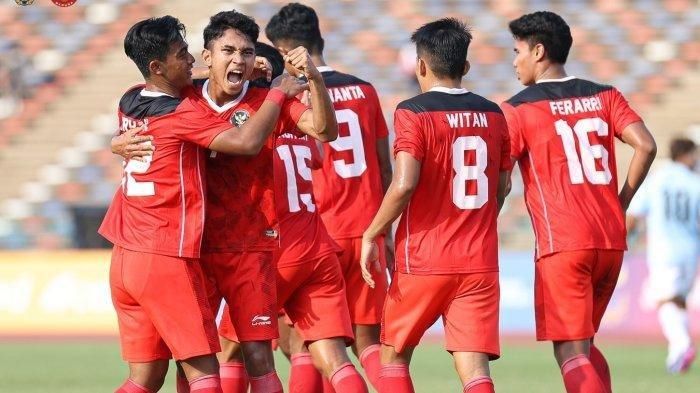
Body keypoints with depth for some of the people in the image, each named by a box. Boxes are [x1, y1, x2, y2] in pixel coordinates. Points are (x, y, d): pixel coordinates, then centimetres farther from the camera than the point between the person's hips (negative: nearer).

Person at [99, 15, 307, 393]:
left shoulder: (128, 103, 10)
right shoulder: (178, 115, -14)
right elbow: (246, 139, -22)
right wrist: (279, 93, -6)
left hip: (125, 260, 8)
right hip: (167, 260, -8)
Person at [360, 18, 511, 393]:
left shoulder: (413, 113, -9)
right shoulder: (492, 115, 8)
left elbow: (404, 184, -18)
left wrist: (371, 235, -7)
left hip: (424, 260, -4)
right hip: (480, 262, 4)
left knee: (393, 355, 15)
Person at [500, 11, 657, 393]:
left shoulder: (518, 109, -1)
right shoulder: (605, 96, 11)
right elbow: (645, 146, -2)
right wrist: (620, 203, 9)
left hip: (562, 246, -5)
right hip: (612, 242, 5)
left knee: (571, 353, -5)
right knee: (584, 344, 20)